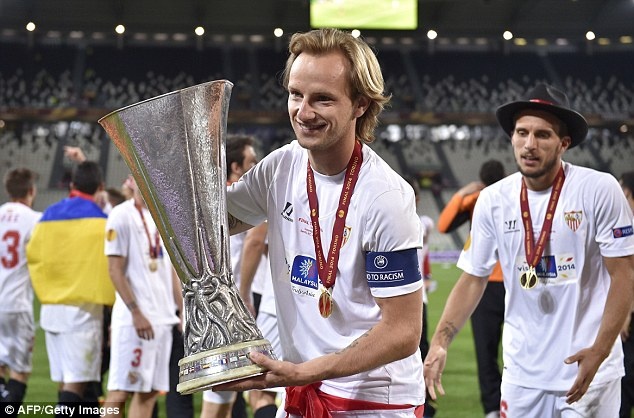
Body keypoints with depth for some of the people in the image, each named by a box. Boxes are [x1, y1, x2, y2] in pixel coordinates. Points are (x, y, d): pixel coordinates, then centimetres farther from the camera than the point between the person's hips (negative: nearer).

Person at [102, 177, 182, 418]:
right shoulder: (121, 216, -7)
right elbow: (115, 270, -11)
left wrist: (182, 310, 14)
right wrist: (136, 313, -16)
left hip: (164, 317, 7)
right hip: (135, 319, -7)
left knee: (150, 391, 6)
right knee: (121, 391, -6)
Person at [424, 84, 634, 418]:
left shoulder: (599, 190, -9)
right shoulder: (493, 200, 2)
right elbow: (473, 278, 7)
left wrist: (599, 352, -16)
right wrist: (440, 342, -7)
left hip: (589, 368, -3)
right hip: (521, 371, 3)